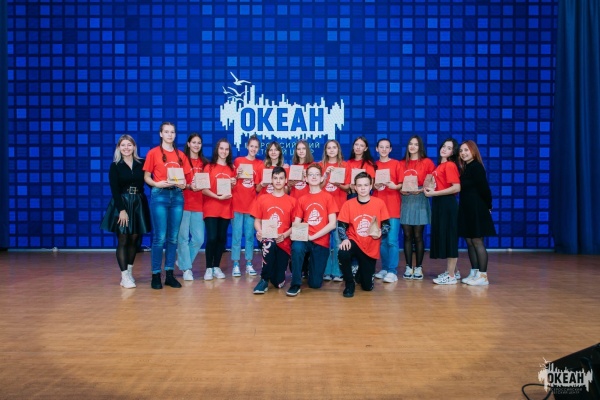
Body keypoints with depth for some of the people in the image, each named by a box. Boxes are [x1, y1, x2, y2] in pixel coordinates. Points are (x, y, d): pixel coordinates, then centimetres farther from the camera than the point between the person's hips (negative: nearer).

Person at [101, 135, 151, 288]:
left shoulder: (141, 163, 5)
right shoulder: (115, 166, 1)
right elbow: (114, 189, -6)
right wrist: (121, 209, -14)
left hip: (138, 204, 2)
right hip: (121, 203, -2)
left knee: (134, 240, 6)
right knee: (123, 240, -3)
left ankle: (129, 272, 18)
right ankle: (125, 276, 0)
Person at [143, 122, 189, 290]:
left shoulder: (181, 155, 12)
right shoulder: (153, 153, 1)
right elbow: (146, 177, 1)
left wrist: (183, 184, -6)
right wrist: (157, 184, -17)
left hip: (177, 195, 4)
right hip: (159, 195, -4)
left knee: (173, 237, 5)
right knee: (160, 237, -6)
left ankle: (169, 274, 13)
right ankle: (156, 274, 4)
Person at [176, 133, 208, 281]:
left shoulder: (204, 163, 13)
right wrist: (189, 186, -19)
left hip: (198, 205, 4)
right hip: (184, 204, -4)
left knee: (199, 239, 2)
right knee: (183, 237, -1)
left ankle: (182, 260, 24)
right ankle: (186, 268, 11)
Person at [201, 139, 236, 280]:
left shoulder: (232, 168, 11)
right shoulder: (209, 167, -1)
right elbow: (204, 189, -8)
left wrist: (234, 184, -1)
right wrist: (218, 197, -19)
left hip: (226, 209, 4)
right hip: (211, 209, -4)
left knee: (222, 238, 4)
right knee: (211, 238, -9)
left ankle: (216, 267, 15)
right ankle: (209, 268, 3)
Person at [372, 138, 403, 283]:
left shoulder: (396, 164, 3)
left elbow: (402, 184, 1)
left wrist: (395, 186, -19)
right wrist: (374, 186, -6)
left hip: (393, 207, -4)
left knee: (392, 240, -8)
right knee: (381, 239, 8)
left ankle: (392, 271, -4)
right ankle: (385, 268, 18)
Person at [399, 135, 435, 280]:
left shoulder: (427, 162, 1)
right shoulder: (402, 164, 11)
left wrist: (421, 190, -15)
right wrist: (401, 190, -5)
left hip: (420, 201, -3)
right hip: (405, 201, 3)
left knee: (418, 236, -1)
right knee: (407, 236, 4)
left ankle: (418, 268, 8)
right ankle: (408, 267, 10)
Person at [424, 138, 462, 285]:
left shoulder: (450, 165, -12)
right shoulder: (440, 166, 14)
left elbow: (456, 188, -20)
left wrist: (434, 193, -17)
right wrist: (430, 189, 6)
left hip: (447, 204, -9)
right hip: (439, 204, 9)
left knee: (449, 238, -3)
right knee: (442, 237, 13)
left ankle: (451, 276, 4)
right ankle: (449, 271, 24)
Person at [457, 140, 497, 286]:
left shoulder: (476, 167, -11)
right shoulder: (465, 168, 15)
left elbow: (484, 188, -15)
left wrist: (488, 206, -6)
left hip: (476, 210, -9)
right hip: (466, 209, 9)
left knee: (477, 241, -6)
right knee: (470, 241, 10)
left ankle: (483, 276, -2)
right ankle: (474, 273, 18)